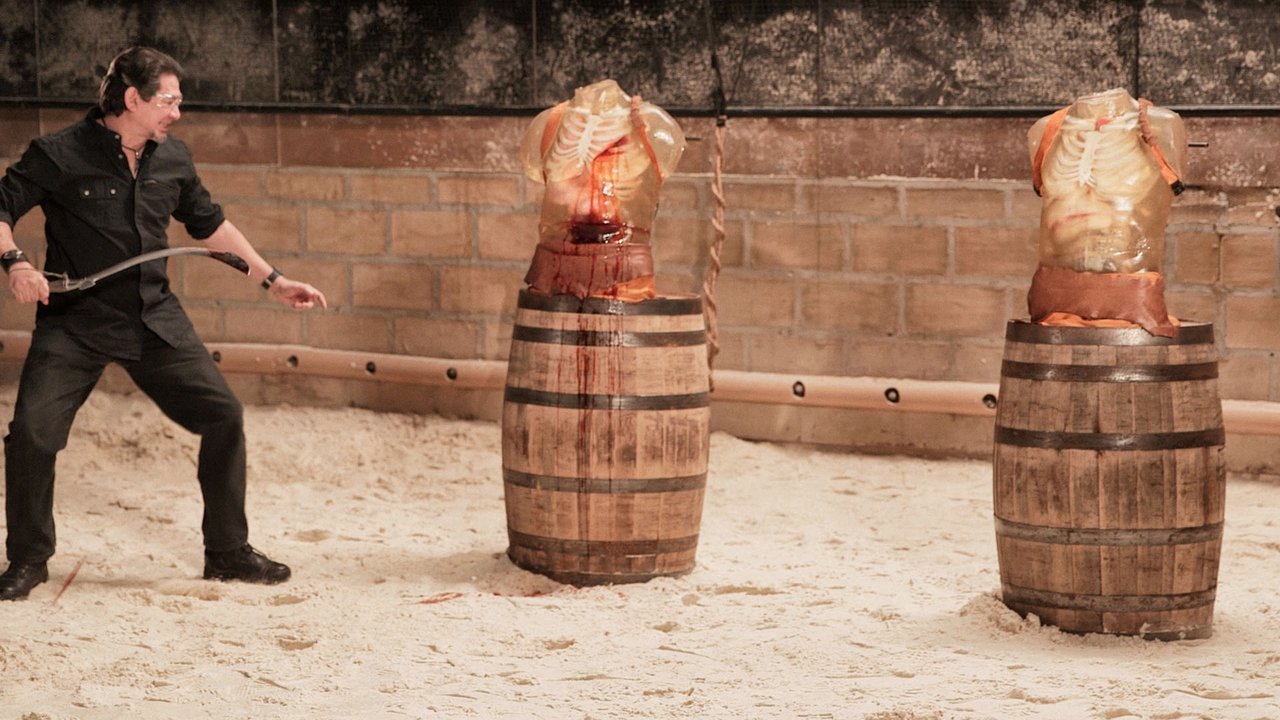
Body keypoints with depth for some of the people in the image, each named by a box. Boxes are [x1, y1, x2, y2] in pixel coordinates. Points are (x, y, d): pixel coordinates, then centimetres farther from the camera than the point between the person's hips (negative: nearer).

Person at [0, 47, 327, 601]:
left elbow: (209, 223, 19)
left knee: (223, 415, 0)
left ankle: (227, 552, 15)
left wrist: (272, 279, 17)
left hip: (156, 320, 4)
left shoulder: (173, 159, 6)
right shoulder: (58, 155, -9)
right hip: (75, 322, -4)